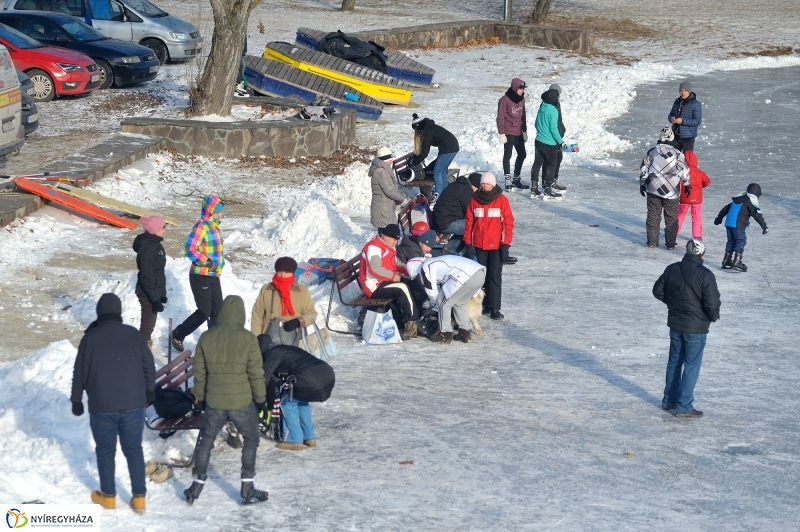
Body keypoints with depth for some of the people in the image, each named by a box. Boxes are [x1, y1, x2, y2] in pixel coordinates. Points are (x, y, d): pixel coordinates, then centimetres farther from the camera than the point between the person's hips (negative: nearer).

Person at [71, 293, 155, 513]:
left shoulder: (90, 337, -1)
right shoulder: (133, 334, 2)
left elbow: (79, 372, 3)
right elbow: (149, 366, 7)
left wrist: (76, 400, 15)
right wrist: (149, 391, 22)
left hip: (101, 405, -1)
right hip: (133, 403, 1)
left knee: (105, 450, 13)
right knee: (134, 449, 11)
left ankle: (108, 496, 21)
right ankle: (139, 497, 12)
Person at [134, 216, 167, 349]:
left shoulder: (155, 244, 8)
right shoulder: (147, 248, -22)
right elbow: (147, 277, -24)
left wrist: (161, 294, 21)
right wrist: (155, 299, -23)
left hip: (155, 291, 10)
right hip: (148, 294, -10)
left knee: (148, 324, 18)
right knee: (147, 326, -3)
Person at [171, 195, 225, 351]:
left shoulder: (215, 226, 10)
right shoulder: (201, 227, -17)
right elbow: (190, 248, -25)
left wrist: (219, 264, 17)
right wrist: (206, 262, -27)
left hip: (214, 275, 8)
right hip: (201, 276, -8)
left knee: (217, 310, 8)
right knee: (204, 312, -6)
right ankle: (177, 335, 10)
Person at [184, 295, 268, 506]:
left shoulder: (206, 338, -4)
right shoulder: (247, 339, -13)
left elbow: (199, 372, 4)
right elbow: (256, 373, -9)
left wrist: (200, 396, 17)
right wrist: (261, 398, 3)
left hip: (214, 402, 2)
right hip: (242, 402, -2)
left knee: (205, 442, 17)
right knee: (251, 440, 15)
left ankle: (197, 486, 21)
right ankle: (248, 488, 14)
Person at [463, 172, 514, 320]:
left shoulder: (502, 200, -4)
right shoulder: (474, 201, 3)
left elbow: (508, 223, -4)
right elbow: (469, 223, 7)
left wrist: (506, 245, -8)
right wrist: (468, 244, 3)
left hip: (496, 245, -3)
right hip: (479, 245, 3)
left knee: (495, 277, -4)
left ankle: (495, 308, -3)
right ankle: (485, 305, 16)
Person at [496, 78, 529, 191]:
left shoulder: (521, 99, 10)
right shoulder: (505, 100, -12)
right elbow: (500, 117, -12)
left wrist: (525, 131, 17)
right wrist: (501, 133, -15)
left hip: (518, 133, 7)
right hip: (508, 133, -7)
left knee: (522, 154, 9)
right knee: (507, 155, -2)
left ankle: (516, 179, 21)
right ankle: (508, 180, 1)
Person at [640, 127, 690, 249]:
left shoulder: (652, 151, 2)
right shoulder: (677, 153, -6)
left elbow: (644, 169, 6)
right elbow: (684, 171, -3)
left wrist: (642, 184, 17)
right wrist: (687, 185, 10)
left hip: (653, 189, 2)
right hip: (671, 192, -2)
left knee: (653, 216, 10)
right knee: (671, 218, 7)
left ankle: (652, 242, 13)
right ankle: (670, 243, 9)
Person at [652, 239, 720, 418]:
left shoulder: (672, 269, -1)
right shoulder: (705, 275, -19)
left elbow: (658, 291, 8)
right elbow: (712, 303, -21)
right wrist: (714, 316, -1)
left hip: (675, 324, 6)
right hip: (696, 327, -6)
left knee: (674, 362, 18)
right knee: (691, 366, 3)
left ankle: (669, 400, 27)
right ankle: (684, 406, 5)